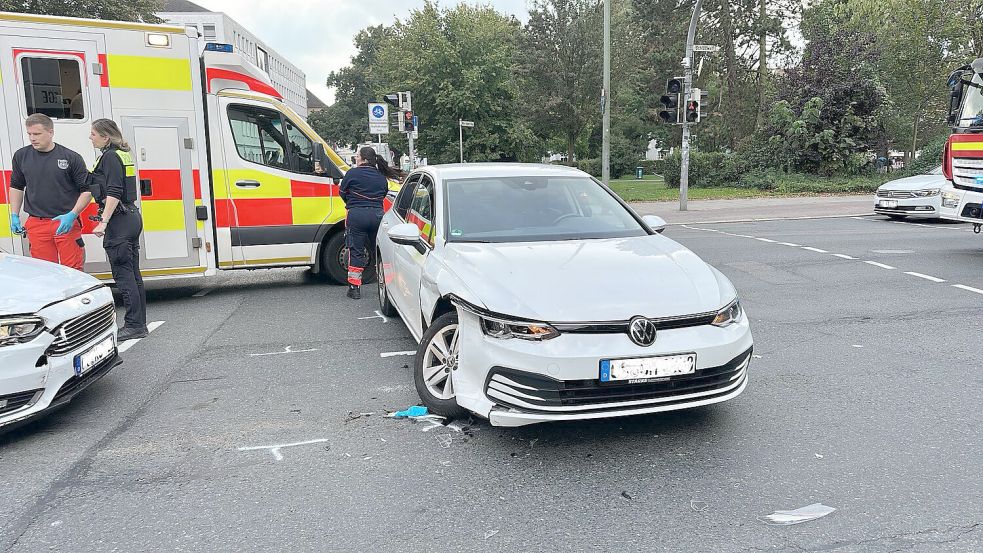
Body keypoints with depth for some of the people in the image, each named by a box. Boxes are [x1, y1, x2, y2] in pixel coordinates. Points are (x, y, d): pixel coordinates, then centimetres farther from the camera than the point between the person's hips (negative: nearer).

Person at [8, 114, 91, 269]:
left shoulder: (71, 158, -4)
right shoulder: (21, 156, 8)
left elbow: (86, 190, -1)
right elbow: (16, 186, 19)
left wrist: (72, 215, -13)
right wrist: (14, 216, 12)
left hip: (66, 223, -3)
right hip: (36, 224, 3)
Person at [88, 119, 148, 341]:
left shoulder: (110, 156, -11)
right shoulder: (123, 154, 16)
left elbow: (113, 193, -19)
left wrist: (103, 222, -21)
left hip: (119, 221, -10)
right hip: (132, 217, 10)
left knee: (123, 274, -6)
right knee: (133, 274, 12)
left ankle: (134, 326, -3)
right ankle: (139, 324, 17)